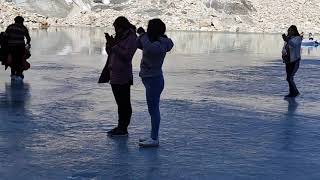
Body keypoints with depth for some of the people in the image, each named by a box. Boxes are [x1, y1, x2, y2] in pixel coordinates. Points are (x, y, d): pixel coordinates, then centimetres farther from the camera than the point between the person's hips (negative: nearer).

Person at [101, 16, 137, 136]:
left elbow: (127, 55, -21)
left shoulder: (131, 38, -11)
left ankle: (123, 129, 3)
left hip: (123, 76, -9)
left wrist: (115, 45, -20)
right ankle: (120, 126, 24)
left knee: (124, 103, -2)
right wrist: (109, 44, -1)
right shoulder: (119, 37, 15)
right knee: (120, 102, 16)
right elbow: (110, 52, 18)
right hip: (114, 75, 9)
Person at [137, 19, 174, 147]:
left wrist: (143, 34, -25)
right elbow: (138, 45, 22)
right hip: (150, 79, 10)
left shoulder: (159, 45, -18)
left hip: (154, 80, -10)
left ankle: (154, 139, 0)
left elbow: (148, 48, -39)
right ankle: (153, 136, 24)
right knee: (153, 109, 15)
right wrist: (141, 35, 5)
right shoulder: (153, 42, 12)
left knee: (153, 109, -6)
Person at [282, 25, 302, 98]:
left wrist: (287, 39, -48)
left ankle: (295, 92, 4)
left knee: (289, 78, -13)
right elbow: (284, 49, 14)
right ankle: (292, 93, 26)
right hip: (288, 61, 7)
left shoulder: (298, 38, -11)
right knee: (289, 78, 14)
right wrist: (284, 53, -9)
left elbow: (294, 44, -32)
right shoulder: (288, 38, 10)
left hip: (295, 61, -7)